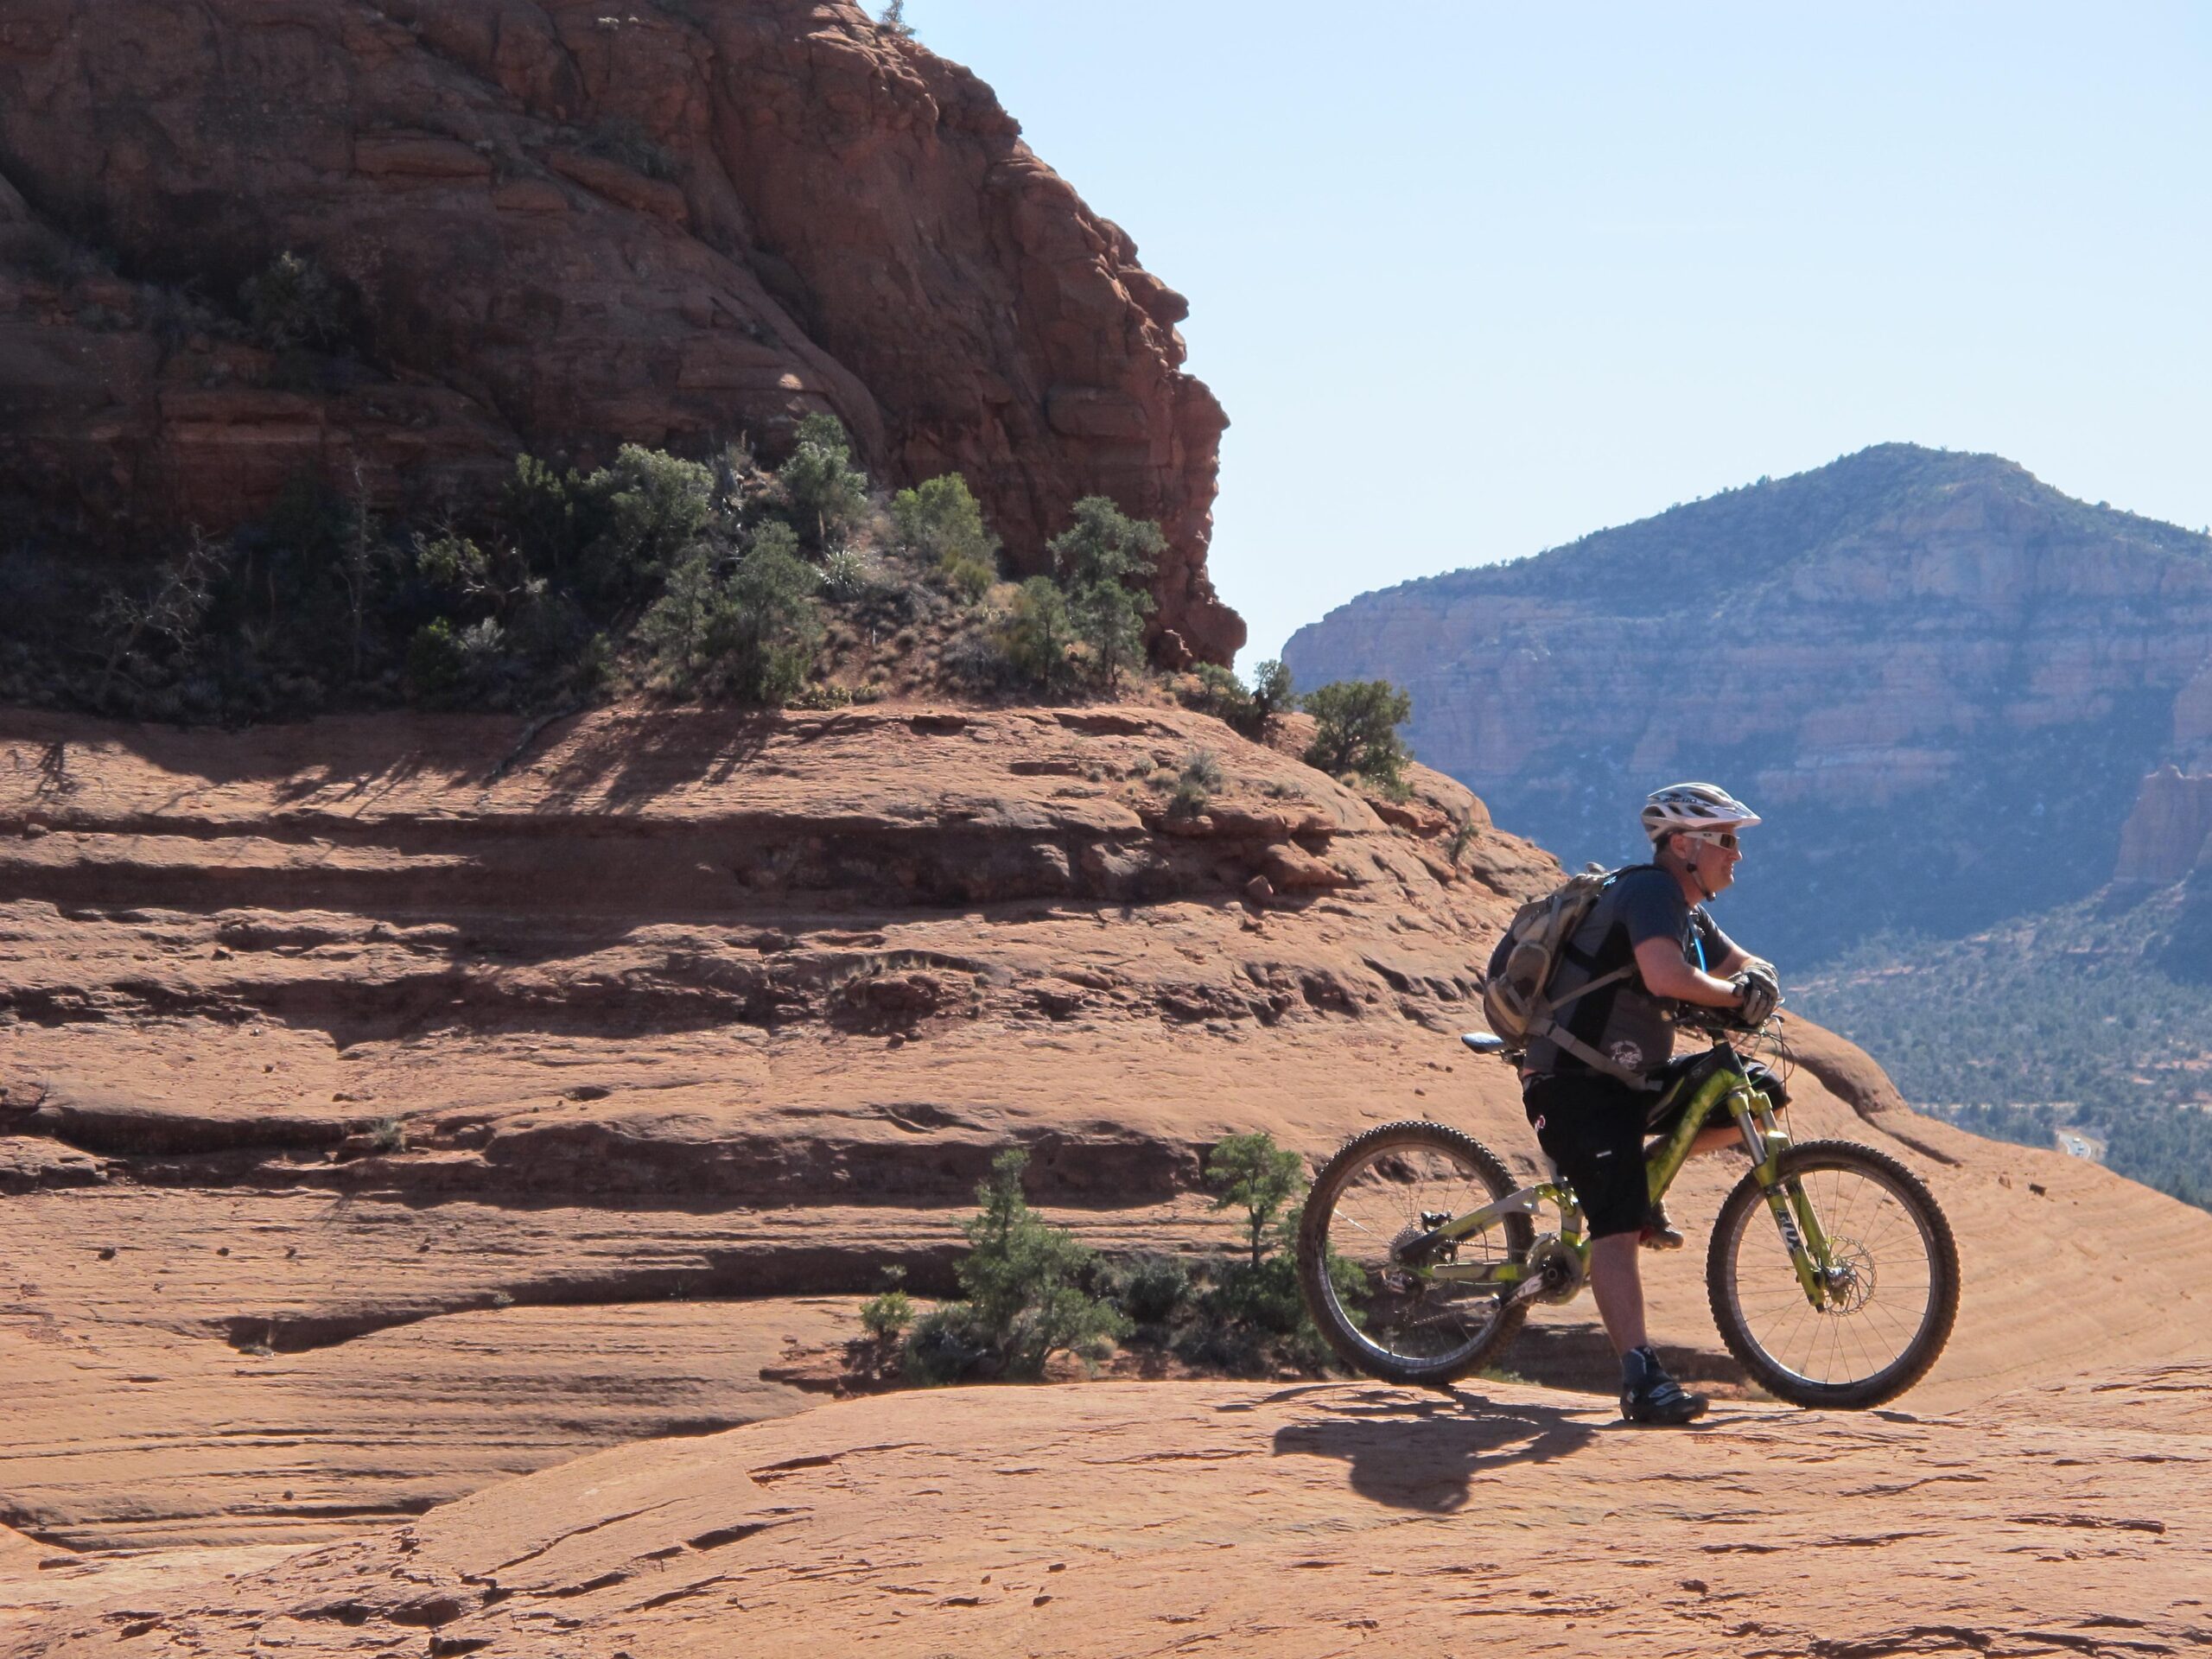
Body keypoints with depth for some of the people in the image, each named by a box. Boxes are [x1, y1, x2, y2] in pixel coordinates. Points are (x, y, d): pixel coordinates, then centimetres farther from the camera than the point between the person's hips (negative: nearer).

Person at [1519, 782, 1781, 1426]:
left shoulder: (1688, 914, 14)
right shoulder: (1648, 891, -16)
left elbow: (1744, 966, 19)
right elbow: (1667, 976, -34)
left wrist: (1755, 981, -5)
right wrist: (1734, 995, -18)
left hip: (1633, 1078, 10)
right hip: (1574, 1083, -10)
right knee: (1618, 1226, -21)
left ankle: (1640, 1182, 13)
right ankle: (1642, 1379, -27)